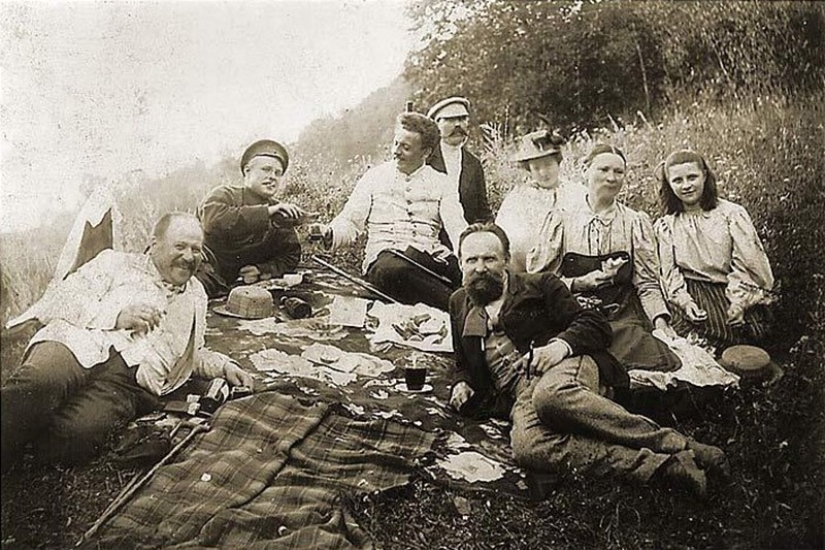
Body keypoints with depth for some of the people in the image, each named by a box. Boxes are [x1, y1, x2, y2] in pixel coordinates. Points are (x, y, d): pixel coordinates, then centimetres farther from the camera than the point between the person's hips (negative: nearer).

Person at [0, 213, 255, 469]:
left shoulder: (196, 297, 32)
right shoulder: (117, 263, 20)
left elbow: (193, 352, 40)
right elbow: (64, 299, 7)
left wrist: (224, 366, 21)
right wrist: (117, 315, -6)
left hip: (129, 380, 2)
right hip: (80, 345, -1)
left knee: (77, 434, -34)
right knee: (39, 384, -40)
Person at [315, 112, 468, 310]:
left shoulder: (440, 183, 16)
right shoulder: (375, 176, 15)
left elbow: (457, 228, 3)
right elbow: (350, 222, 10)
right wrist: (329, 234, -14)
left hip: (430, 255, 1)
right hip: (384, 255, -1)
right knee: (393, 271, -39)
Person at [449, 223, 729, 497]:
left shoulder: (540, 285, 15)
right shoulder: (459, 304, 25)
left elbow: (596, 324, 6)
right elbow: (462, 364, 35)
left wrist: (562, 344, -13)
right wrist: (461, 384, 12)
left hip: (567, 370, -2)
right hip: (520, 397, 2)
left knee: (550, 394, -41)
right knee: (527, 446, -35)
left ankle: (680, 446, -35)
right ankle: (656, 465, -41)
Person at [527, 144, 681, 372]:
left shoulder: (636, 222, 12)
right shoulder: (561, 219, 7)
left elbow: (647, 284, 6)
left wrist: (660, 320, -10)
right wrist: (580, 283, -10)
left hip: (622, 319, 2)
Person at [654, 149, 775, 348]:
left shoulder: (732, 214, 4)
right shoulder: (665, 226, 11)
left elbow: (746, 264, -1)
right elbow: (670, 272, 5)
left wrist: (739, 302, -14)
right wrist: (684, 301, -11)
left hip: (730, 293, -1)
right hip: (691, 294, 1)